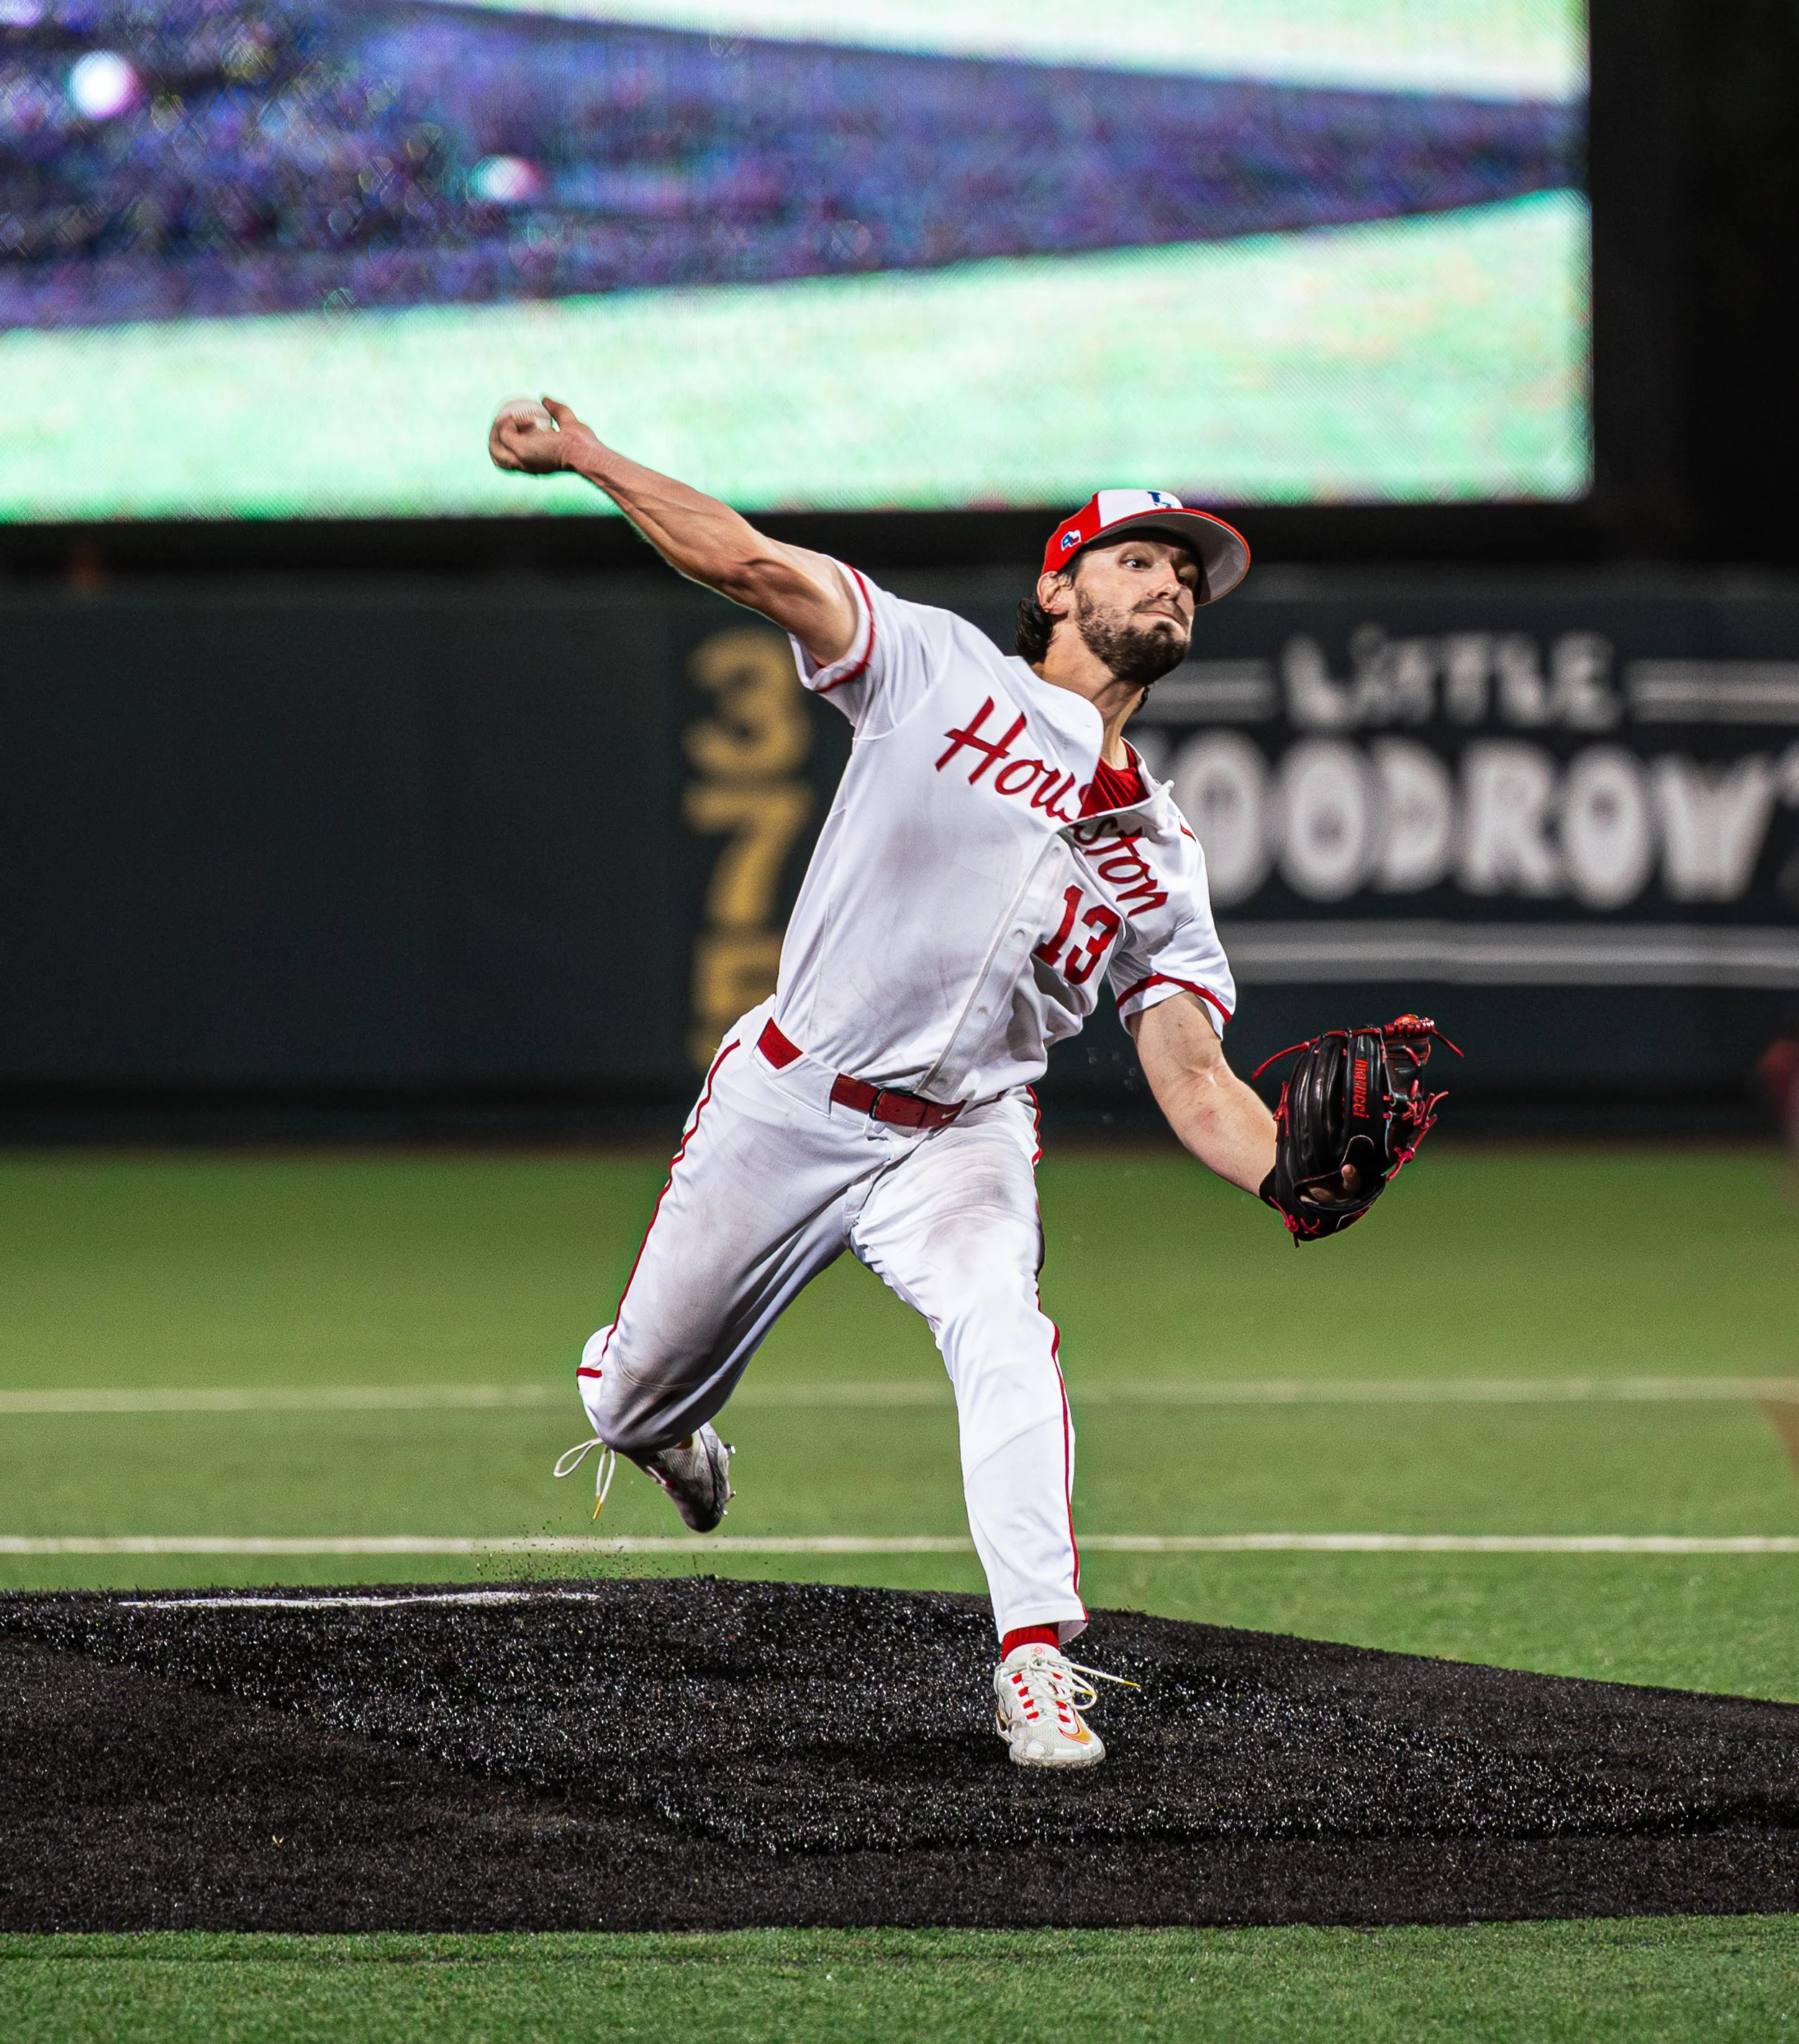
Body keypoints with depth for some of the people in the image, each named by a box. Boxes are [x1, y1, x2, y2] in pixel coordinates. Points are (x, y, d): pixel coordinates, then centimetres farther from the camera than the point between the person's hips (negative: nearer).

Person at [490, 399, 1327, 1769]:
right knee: (633, 1400, 8)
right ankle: (669, 1432, 47)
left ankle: (1037, 1668, -30)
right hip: (781, 1111, -1)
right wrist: (579, 455, -22)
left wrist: (1300, 1178, -23)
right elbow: (751, 564, -13)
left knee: (1003, 1331, -29)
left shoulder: (1161, 859, 7)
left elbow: (1193, 1078, -2)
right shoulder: (944, 672, -3)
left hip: (958, 1142, 2)